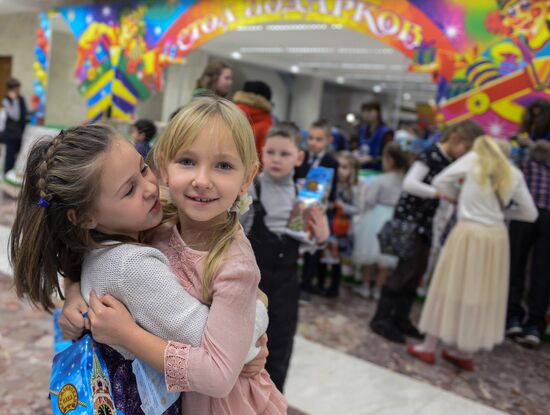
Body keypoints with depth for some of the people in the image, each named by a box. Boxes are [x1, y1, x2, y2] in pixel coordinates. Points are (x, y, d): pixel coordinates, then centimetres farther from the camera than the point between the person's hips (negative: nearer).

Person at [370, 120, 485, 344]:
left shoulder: (451, 162, 9)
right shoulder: (431, 155, -15)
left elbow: (445, 190, 14)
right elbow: (409, 184, -25)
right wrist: (440, 193, -29)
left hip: (425, 221, 9)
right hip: (410, 217, -8)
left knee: (418, 270, 9)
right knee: (407, 268, -9)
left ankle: (401, 319, 19)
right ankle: (381, 319, 0)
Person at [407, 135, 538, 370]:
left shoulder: (473, 159, 3)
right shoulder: (514, 175, 9)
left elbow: (439, 182, 3)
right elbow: (530, 214, 12)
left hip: (468, 232, -3)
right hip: (496, 236, 3)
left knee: (453, 288, 6)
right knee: (483, 293, 12)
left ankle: (429, 348, 15)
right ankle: (465, 353, 21)